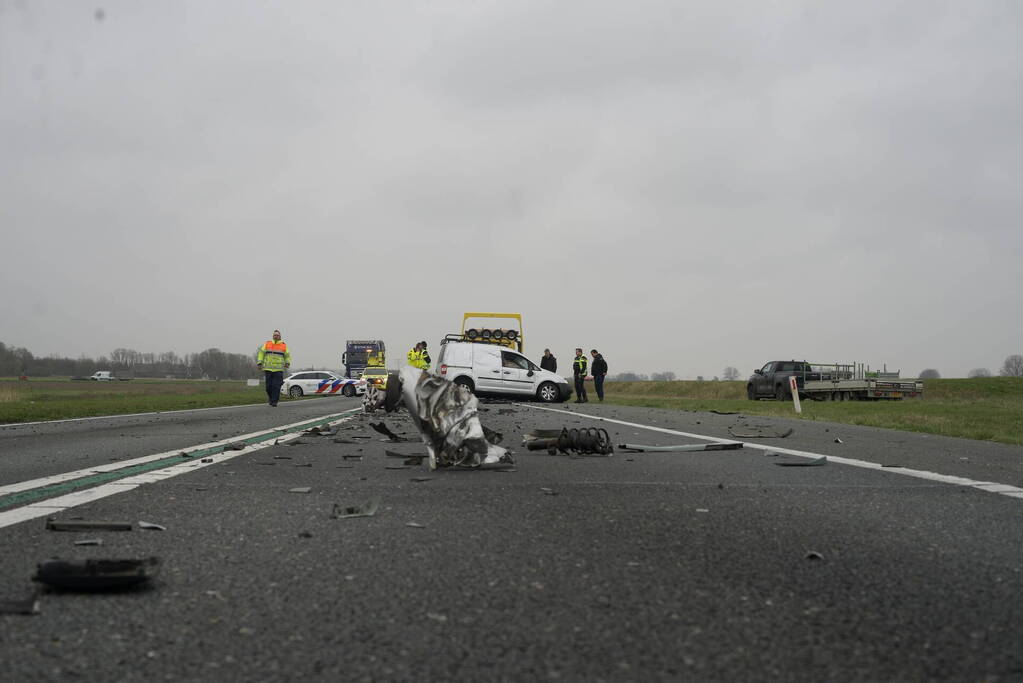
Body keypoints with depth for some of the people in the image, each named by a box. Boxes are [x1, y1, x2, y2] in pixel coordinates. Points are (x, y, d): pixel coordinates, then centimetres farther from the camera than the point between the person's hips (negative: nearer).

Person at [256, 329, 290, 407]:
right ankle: (270, 397, 25)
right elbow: (261, 353, 10)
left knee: (276, 386, -10)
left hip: (278, 369, -1)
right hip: (268, 368, 1)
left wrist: (287, 363, -4)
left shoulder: (284, 346, 9)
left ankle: (274, 401, -7)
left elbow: (287, 356, 13)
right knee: (268, 386, -1)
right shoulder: (267, 344, 10)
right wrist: (259, 363, 0)